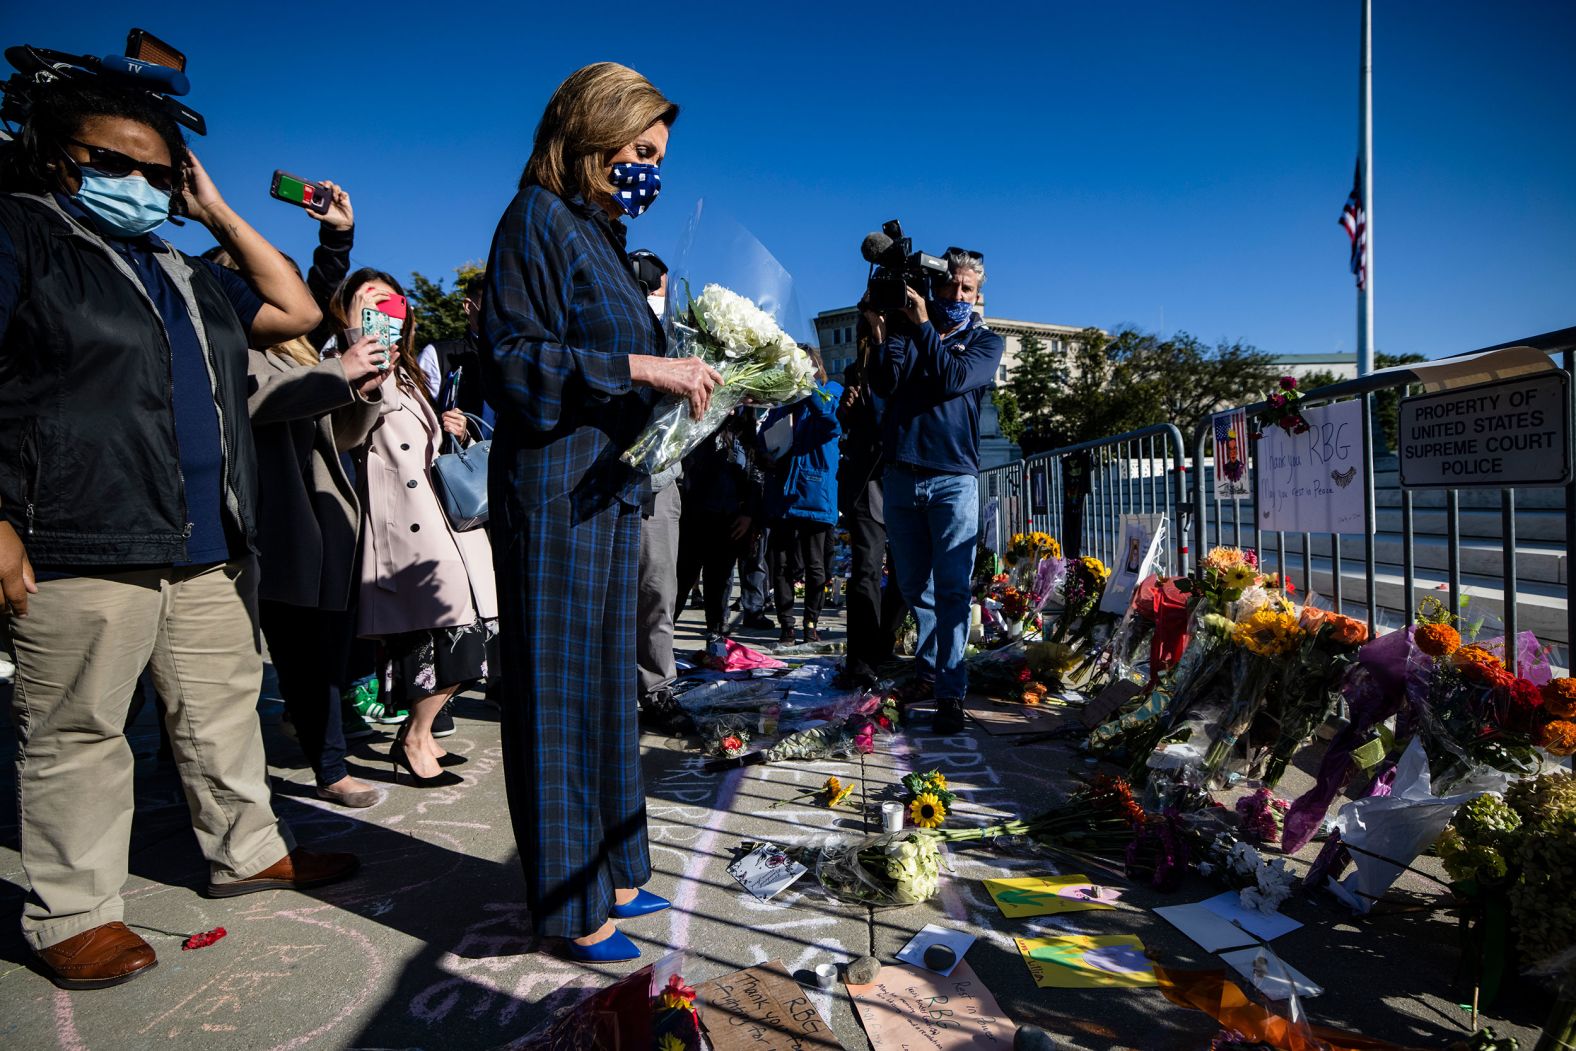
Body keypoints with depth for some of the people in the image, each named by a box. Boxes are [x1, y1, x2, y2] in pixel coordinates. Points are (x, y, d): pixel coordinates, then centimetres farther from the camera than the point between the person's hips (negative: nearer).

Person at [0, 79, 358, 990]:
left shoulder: (187, 274, 22)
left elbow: (296, 312, 16)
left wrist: (218, 212, 14)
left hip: (209, 549, 7)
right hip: (80, 550, -7)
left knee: (226, 706, 14)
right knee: (76, 735, 3)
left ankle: (246, 849, 28)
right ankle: (74, 913, 16)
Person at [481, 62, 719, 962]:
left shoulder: (602, 233, 19)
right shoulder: (539, 220, -6)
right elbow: (514, 358, -15)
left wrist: (687, 377, 10)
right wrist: (641, 368, -19)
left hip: (610, 490, 9)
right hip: (555, 491, -9)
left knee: (606, 680, 13)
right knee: (559, 691, -1)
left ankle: (607, 873, 28)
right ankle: (573, 908, 14)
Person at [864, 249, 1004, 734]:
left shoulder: (985, 341, 10)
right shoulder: (905, 327, 14)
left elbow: (953, 379, -11)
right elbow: (884, 385, -2)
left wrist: (922, 325, -6)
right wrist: (885, 332, -11)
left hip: (953, 478, -2)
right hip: (901, 475, 3)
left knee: (951, 587, -9)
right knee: (913, 584, 10)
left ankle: (950, 691, -7)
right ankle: (928, 665, 27)